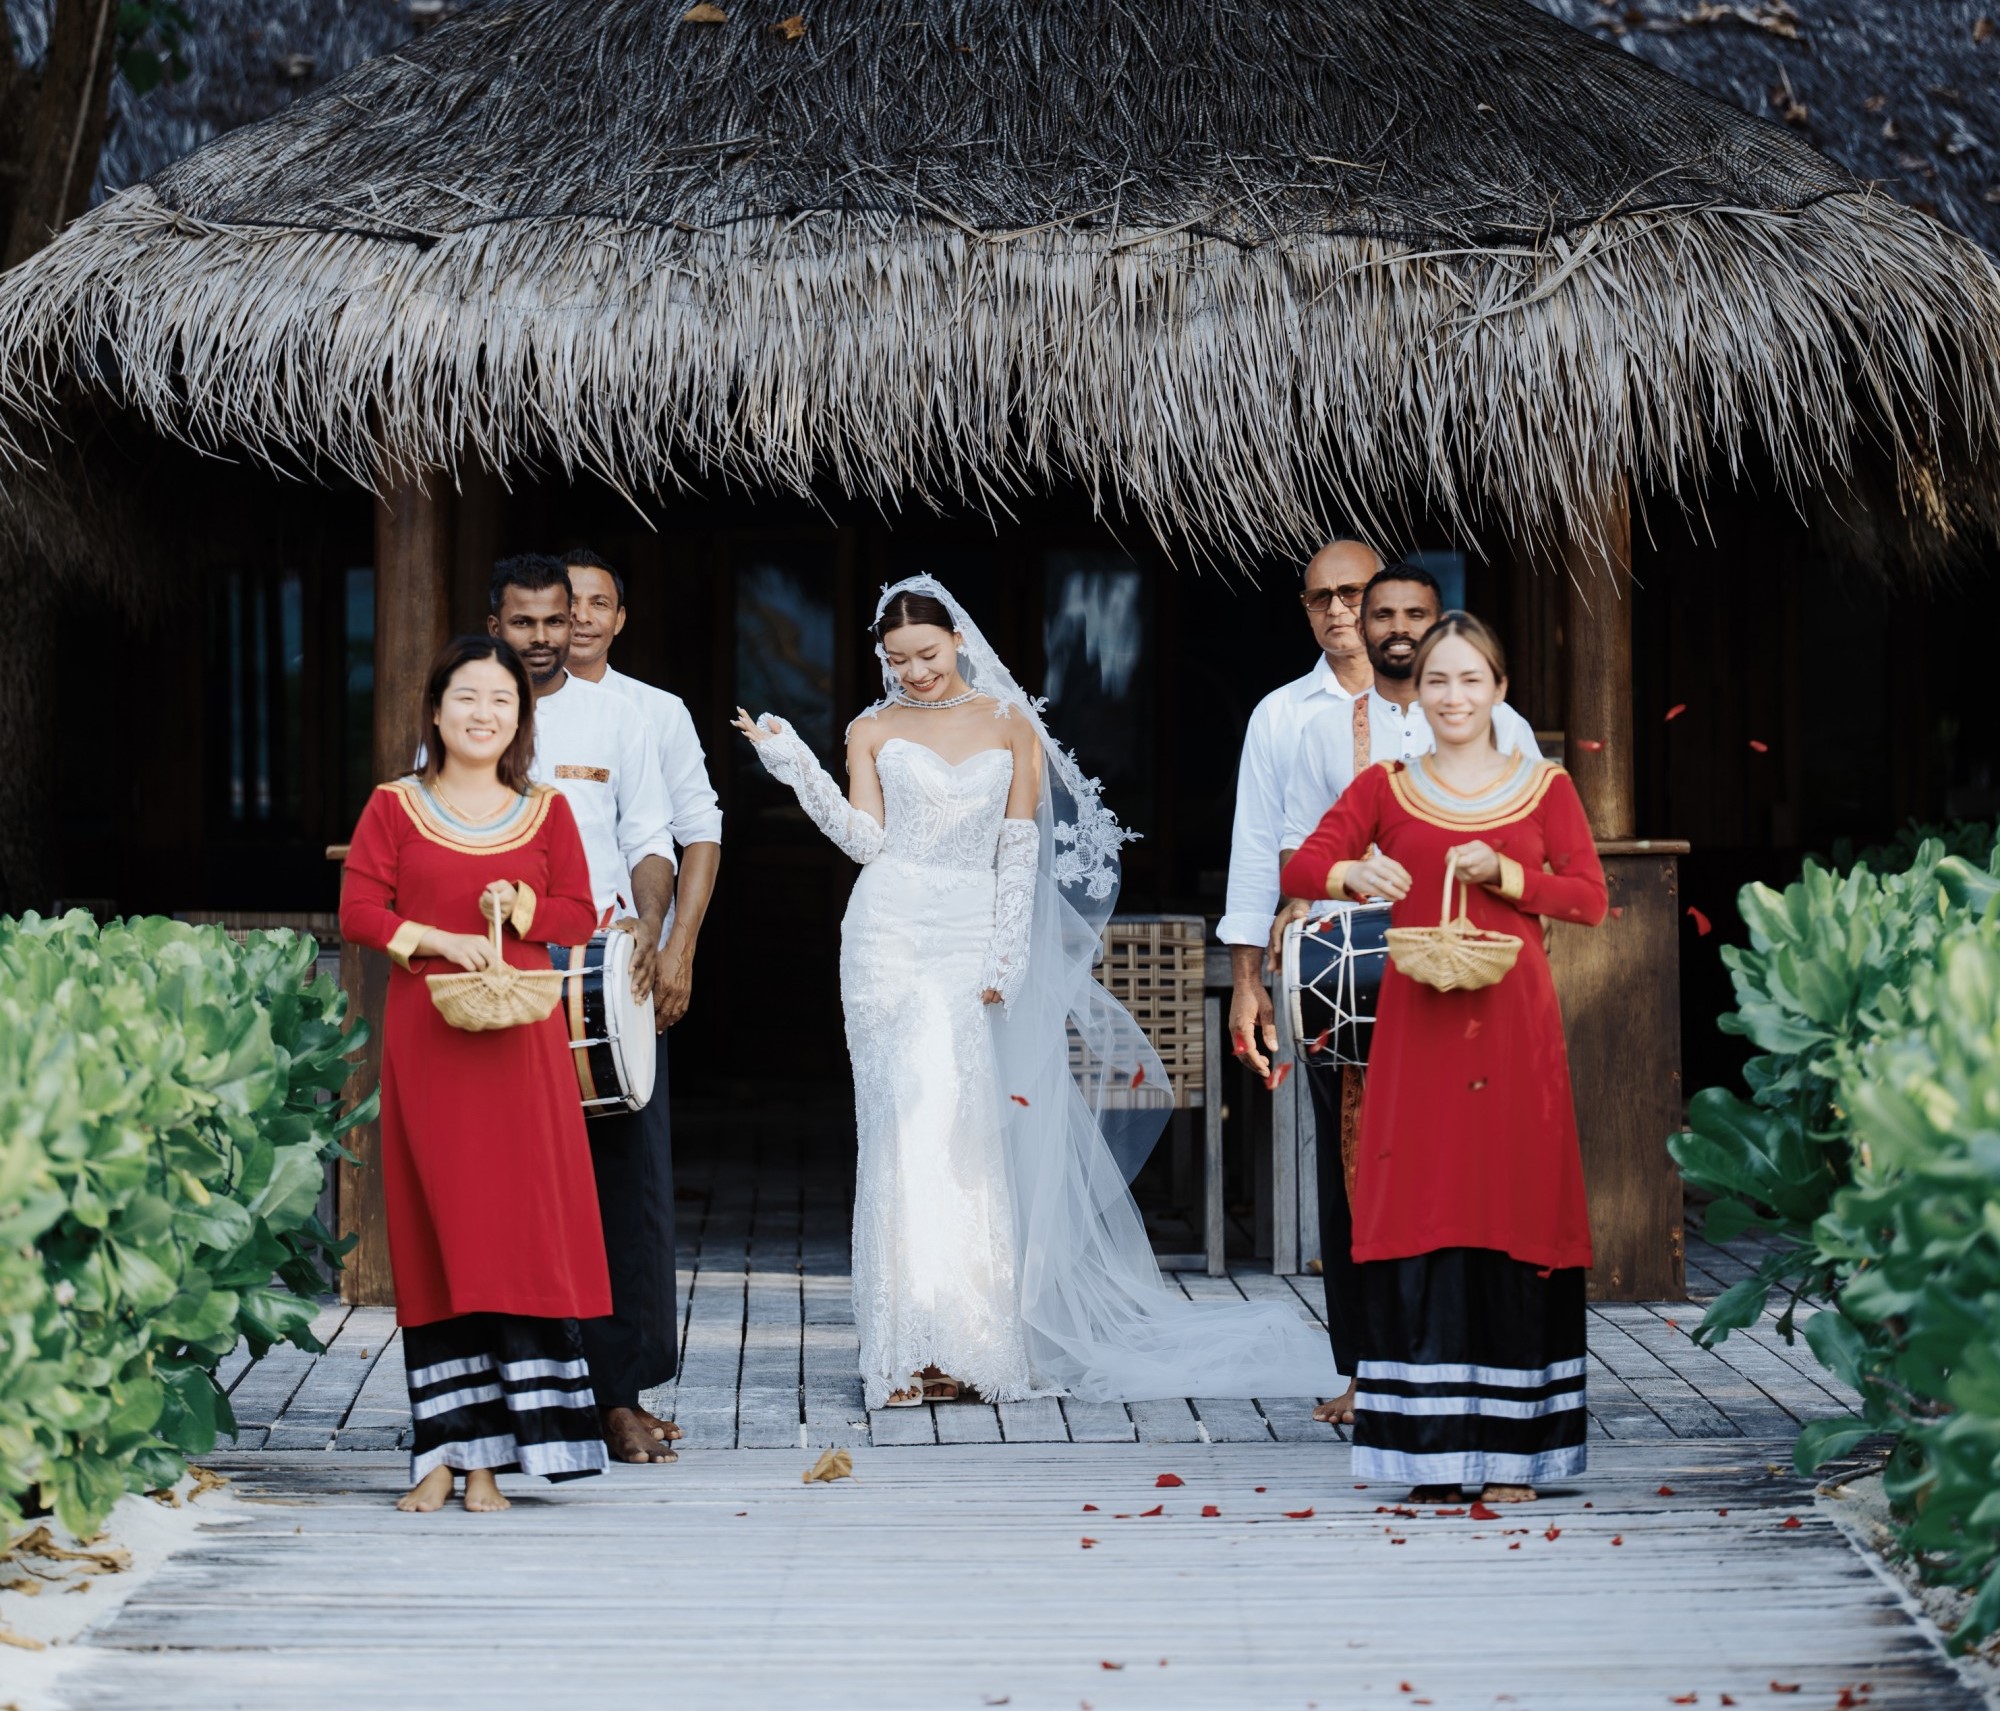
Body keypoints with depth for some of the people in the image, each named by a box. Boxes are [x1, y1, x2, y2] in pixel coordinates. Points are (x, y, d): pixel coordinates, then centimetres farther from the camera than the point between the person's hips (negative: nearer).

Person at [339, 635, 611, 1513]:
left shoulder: (547, 811, 11)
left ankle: (488, 1458, -1)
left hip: (519, 1042, 1)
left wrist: (521, 909, -10)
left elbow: (580, 911, 9)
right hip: (426, 1036, -1)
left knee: (521, 1230, -4)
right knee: (434, 1233, -2)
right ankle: (444, 1452, 2)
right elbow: (358, 909, 0)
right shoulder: (394, 807, 5)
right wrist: (441, 939, -13)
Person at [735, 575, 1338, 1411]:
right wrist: (791, 762, -9)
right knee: (909, 1124, -7)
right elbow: (866, 838, 0)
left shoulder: (1011, 727, 8)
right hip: (891, 935, 0)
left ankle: (970, 1337, -2)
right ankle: (914, 1345, -5)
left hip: (973, 941, 0)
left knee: (960, 1130, -7)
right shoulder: (872, 732, 10)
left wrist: (1005, 959, -5)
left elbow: (1019, 852, 4)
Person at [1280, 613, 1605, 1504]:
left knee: (1513, 1212, -2)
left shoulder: (1546, 787, 9)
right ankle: (1430, 1450, 1)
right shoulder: (1385, 787, 9)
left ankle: (1510, 1448, 5)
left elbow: (1590, 896, 4)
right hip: (1417, 1028, 0)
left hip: (1514, 1027, 0)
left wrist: (1504, 874, -11)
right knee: (1419, 1214, -4)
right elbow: (1298, 868, 1)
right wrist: (1353, 873, -21)